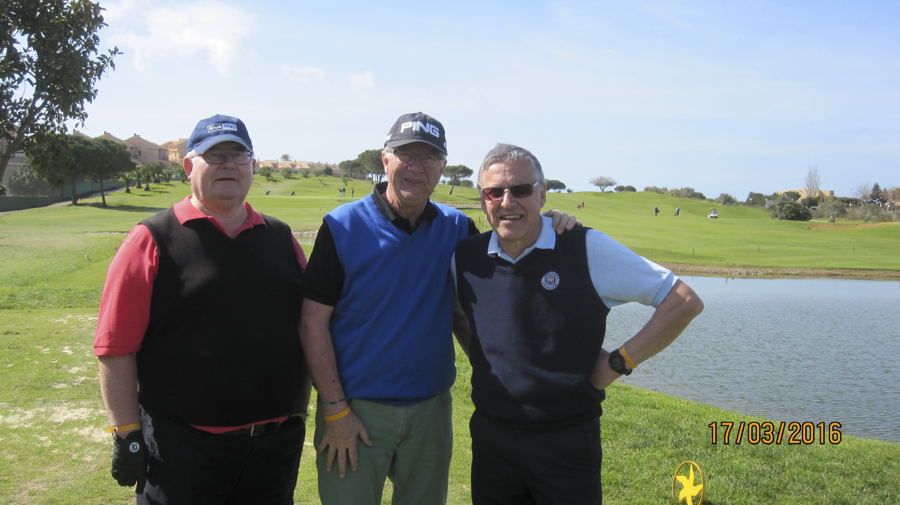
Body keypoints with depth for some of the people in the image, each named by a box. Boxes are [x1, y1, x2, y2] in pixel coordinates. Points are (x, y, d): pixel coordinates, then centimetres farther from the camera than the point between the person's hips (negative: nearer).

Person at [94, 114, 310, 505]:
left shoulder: (281, 238, 7)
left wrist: (299, 413, 10)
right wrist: (127, 435, -9)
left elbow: (309, 330, 11)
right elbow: (115, 347, -7)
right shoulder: (153, 240, -5)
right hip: (182, 448, -4)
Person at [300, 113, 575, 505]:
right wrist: (335, 410, -12)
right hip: (356, 408, -3)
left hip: (431, 409, 4)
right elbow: (314, 321, -9)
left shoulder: (457, 229, 1)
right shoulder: (343, 226, -9)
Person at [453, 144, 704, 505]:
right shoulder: (464, 257, -2)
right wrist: (478, 355, 7)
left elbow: (685, 302, -10)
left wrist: (618, 363, -12)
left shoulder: (586, 249, -13)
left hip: (567, 442, -3)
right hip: (490, 437, 4)